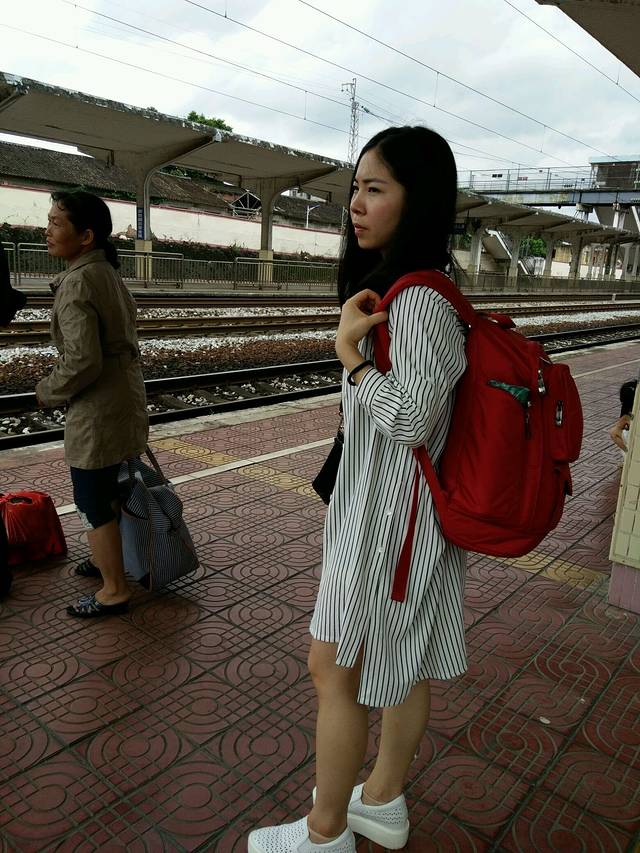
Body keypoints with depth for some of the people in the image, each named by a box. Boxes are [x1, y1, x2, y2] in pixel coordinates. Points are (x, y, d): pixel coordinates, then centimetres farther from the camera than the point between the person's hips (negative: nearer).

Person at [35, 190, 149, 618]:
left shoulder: (77, 282, -19)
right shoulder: (109, 274, 9)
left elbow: (83, 361, -25)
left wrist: (48, 391, -8)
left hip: (98, 411, -9)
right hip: (125, 399, 9)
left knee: (93, 502, 4)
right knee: (107, 493, 24)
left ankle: (114, 590, 18)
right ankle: (109, 558, 43)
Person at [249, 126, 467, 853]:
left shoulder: (421, 300, -22)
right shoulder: (402, 291, 10)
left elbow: (411, 419, -26)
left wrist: (349, 351, -20)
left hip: (388, 518, -10)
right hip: (395, 510, 10)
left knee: (333, 671, 6)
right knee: (400, 664, 20)